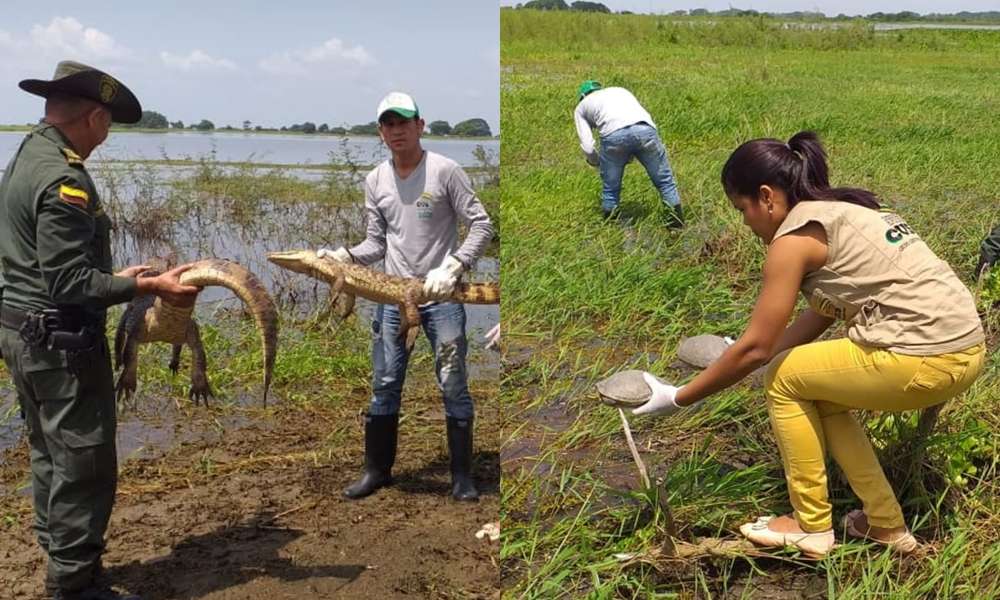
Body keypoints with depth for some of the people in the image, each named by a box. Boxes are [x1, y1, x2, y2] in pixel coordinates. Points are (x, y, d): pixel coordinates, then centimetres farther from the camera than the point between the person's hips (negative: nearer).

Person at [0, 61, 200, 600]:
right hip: (60, 340, -11)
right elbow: (69, 284, -24)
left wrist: (115, 277, 16)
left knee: (49, 454, 19)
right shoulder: (63, 178, -21)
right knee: (84, 463, -1)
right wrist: (147, 286, -22)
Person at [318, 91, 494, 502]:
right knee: (384, 384, 8)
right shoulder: (374, 181, 9)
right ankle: (377, 469, 22)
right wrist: (344, 256, -9)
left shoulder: (444, 171, -5)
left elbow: (481, 226, -6)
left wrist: (452, 268, -18)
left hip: (441, 296, -4)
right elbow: (377, 244, 11)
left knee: (453, 385, -1)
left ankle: (462, 475, 11)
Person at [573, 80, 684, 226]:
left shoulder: (581, 106, 32)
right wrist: (630, 157, 42)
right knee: (665, 181, 16)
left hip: (614, 135, -2)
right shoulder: (621, 90, 43)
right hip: (645, 130, 2)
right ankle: (677, 225, 18)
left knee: (610, 189, 19)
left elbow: (587, 147, 19)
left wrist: (600, 163, 39)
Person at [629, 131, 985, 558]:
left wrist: (679, 398, 3)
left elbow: (757, 349, -7)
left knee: (784, 380, 6)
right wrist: (737, 355, 28)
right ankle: (886, 525, 24)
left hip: (925, 359, -9)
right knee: (815, 389, 19)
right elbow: (823, 314, 22)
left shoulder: (794, 237, -9)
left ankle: (812, 527, 15)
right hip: (965, 345, 9)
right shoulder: (843, 211, 17)